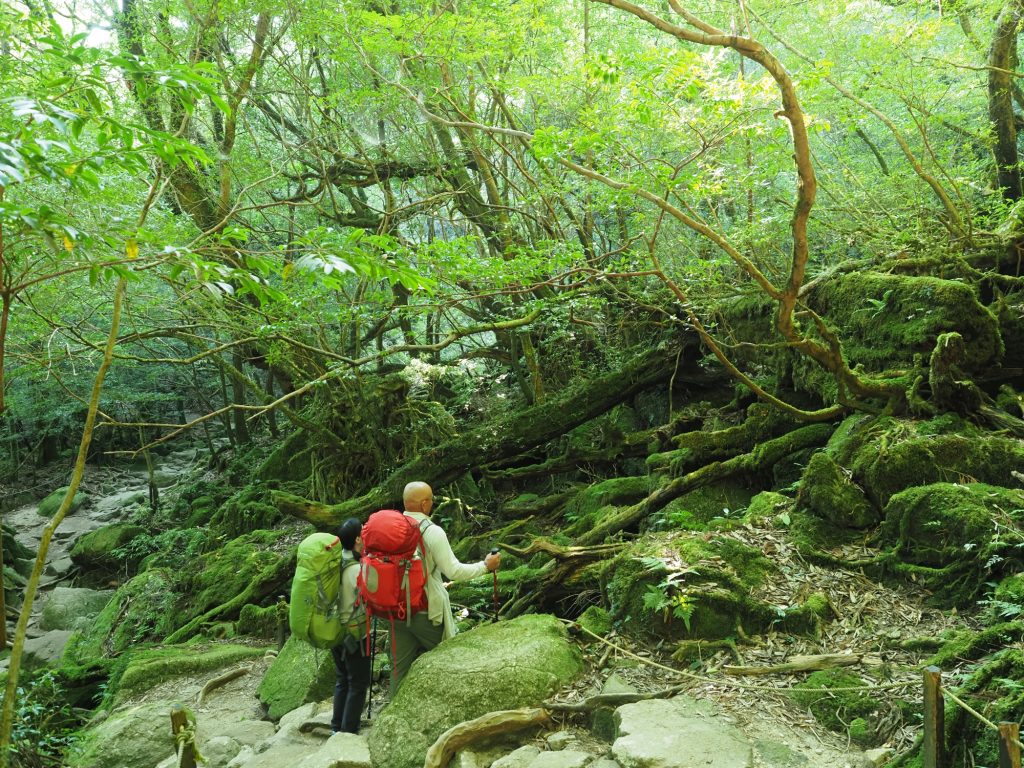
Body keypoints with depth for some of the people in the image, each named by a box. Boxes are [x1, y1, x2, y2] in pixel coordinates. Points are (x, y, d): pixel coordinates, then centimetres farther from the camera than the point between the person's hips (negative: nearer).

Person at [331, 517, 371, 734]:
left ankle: (337, 729, 28)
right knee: (358, 684, 5)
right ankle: (349, 733, 8)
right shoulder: (357, 569, -22)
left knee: (342, 681, 20)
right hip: (354, 634, -8)